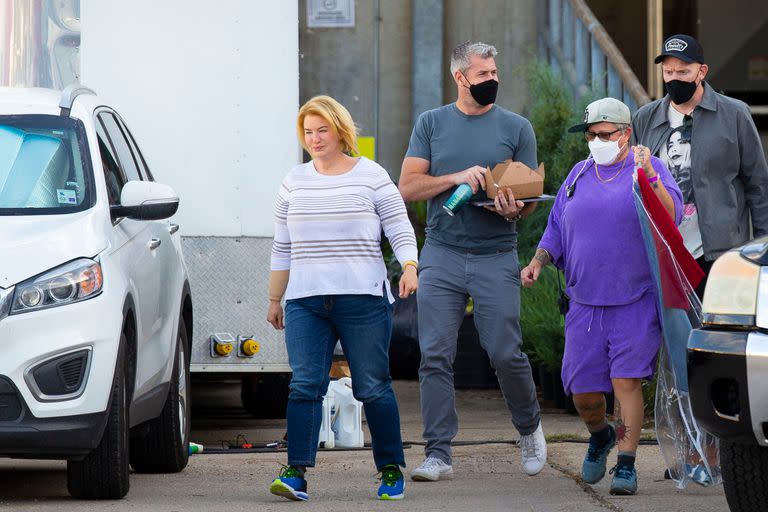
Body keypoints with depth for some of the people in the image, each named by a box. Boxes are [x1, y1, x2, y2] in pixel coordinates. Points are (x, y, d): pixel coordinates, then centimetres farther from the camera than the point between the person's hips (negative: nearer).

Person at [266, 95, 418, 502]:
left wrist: (409, 267, -15)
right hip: (306, 300, 2)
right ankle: (296, 473, -16)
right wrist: (275, 299, 19)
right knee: (305, 384, -10)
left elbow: (400, 229, 3)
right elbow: (282, 247, 19)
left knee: (372, 387, 1)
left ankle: (391, 470, 14)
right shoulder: (294, 182, 13)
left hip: (363, 299, -2)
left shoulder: (371, 176, 4)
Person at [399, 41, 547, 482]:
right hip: (442, 256, 1)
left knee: (505, 353, -3)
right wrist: (458, 178, -12)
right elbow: (409, 187, 2)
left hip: (496, 258, -1)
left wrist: (515, 210, -17)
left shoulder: (516, 128, 6)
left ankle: (530, 425, 23)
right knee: (436, 356, -4)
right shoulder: (432, 124, 8)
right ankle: (438, 453, 0)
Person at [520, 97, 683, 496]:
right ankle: (599, 436, 36)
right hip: (585, 303, 4)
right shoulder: (579, 175, 14)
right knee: (583, 391, 6)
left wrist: (649, 177, -31)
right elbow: (557, 229, 21)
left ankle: (626, 464, -4)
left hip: (635, 302, -4)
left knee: (627, 381, -11)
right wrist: (537, 262, 4)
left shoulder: (650, 169, -1)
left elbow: (672, 215, -18)